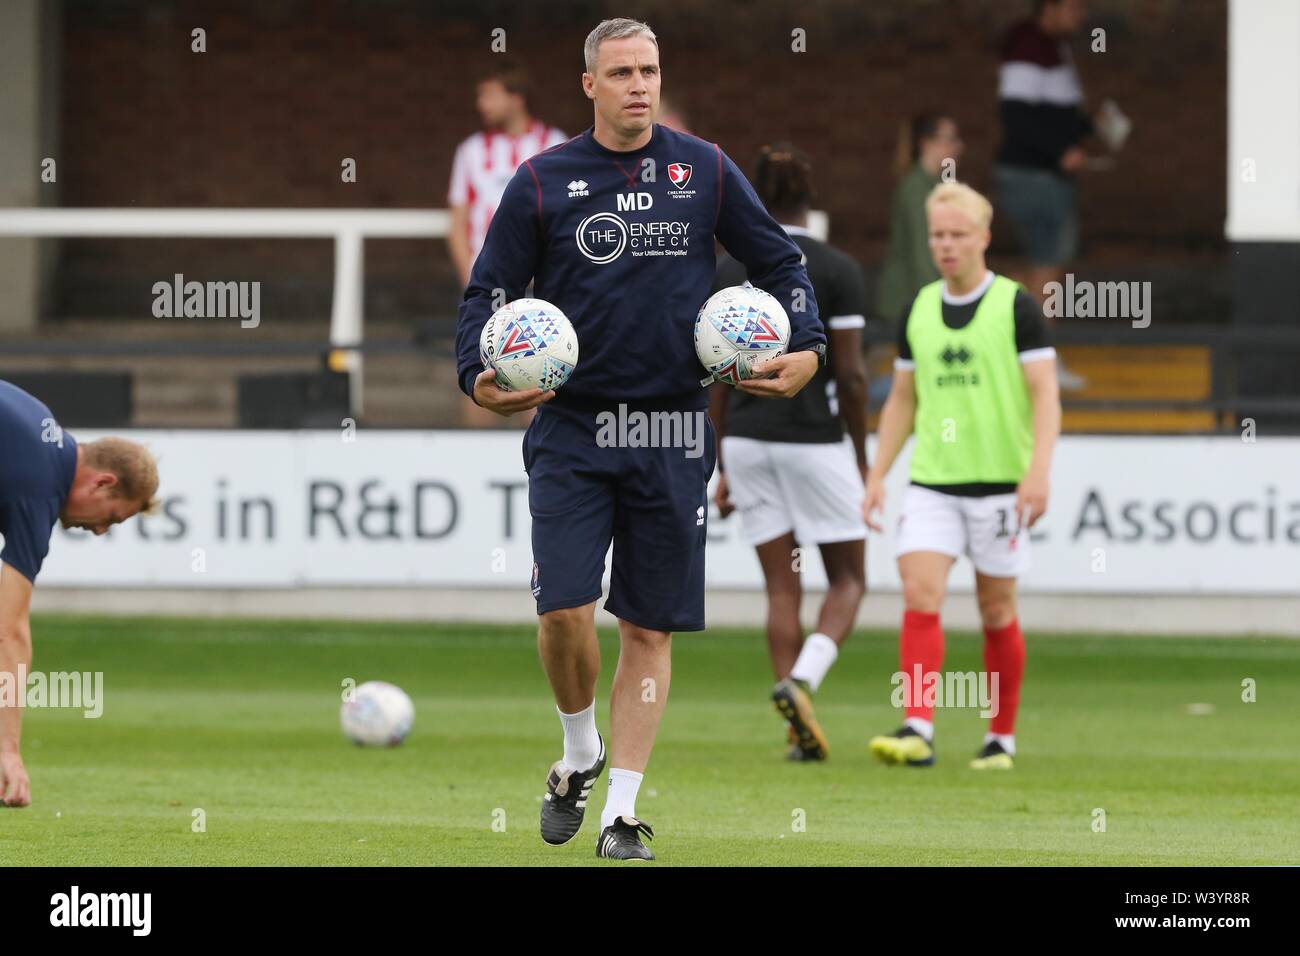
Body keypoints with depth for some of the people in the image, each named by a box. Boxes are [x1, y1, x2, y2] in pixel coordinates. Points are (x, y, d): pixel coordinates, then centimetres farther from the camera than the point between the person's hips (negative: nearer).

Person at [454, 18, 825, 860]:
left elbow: (779, 262, 13)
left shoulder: (704, 171, 4)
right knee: (565, 610, -14)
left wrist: (807, 349, -3)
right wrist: (480, 374, -13)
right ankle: (580, 752, 14)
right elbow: (490, 289, 4)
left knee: (651, 627, 3)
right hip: (572, 429, -1)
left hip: (673, 433, 1)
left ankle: (621, 812, 10)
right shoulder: (543, 181, 1)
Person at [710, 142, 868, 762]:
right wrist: (861, 460, 1)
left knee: (782, 589, 9)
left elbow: (717, 379, 3)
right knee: (847, 581, 9)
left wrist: (722, 469, 10)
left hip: (746, 441, 3)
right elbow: (849, 373, -10)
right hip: (815, 438, -3)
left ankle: (800, 733, 3)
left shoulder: (728, 272, 2)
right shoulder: (836, 270, -8)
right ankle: (802, 682, -17)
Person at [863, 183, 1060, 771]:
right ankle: (918, 732, -20)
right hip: (931, 481, 3)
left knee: (996, 611, 5)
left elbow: (1046, 396, -7)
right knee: (920, 596, -13)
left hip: (999, 482, -3)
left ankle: (1002, 738, 18)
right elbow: (901, 400, 18)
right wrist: (876, 475, 11)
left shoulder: (1016, 307, -3)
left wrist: (1038, 470, -20)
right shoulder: (919, 310, 10)